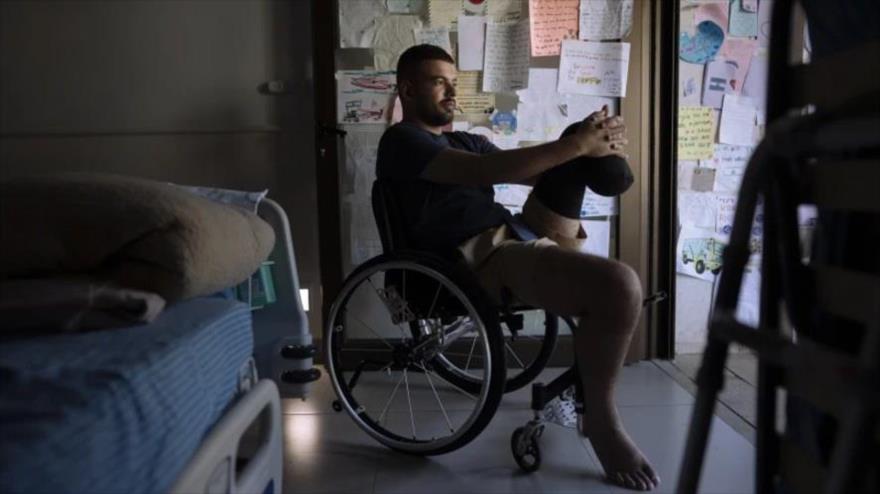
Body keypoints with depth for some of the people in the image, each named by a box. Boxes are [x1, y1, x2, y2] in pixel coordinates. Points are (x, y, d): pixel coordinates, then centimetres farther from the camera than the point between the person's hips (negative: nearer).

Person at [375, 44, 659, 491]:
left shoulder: (464, 140, 28)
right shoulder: (401, 140, -2)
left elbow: (533, 173, 20)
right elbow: (484, 171, -17)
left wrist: (588, 146, 2)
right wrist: (575, 146, -18)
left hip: (517, 236, 9)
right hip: (479, 259, -9)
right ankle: (600, 417, -10)